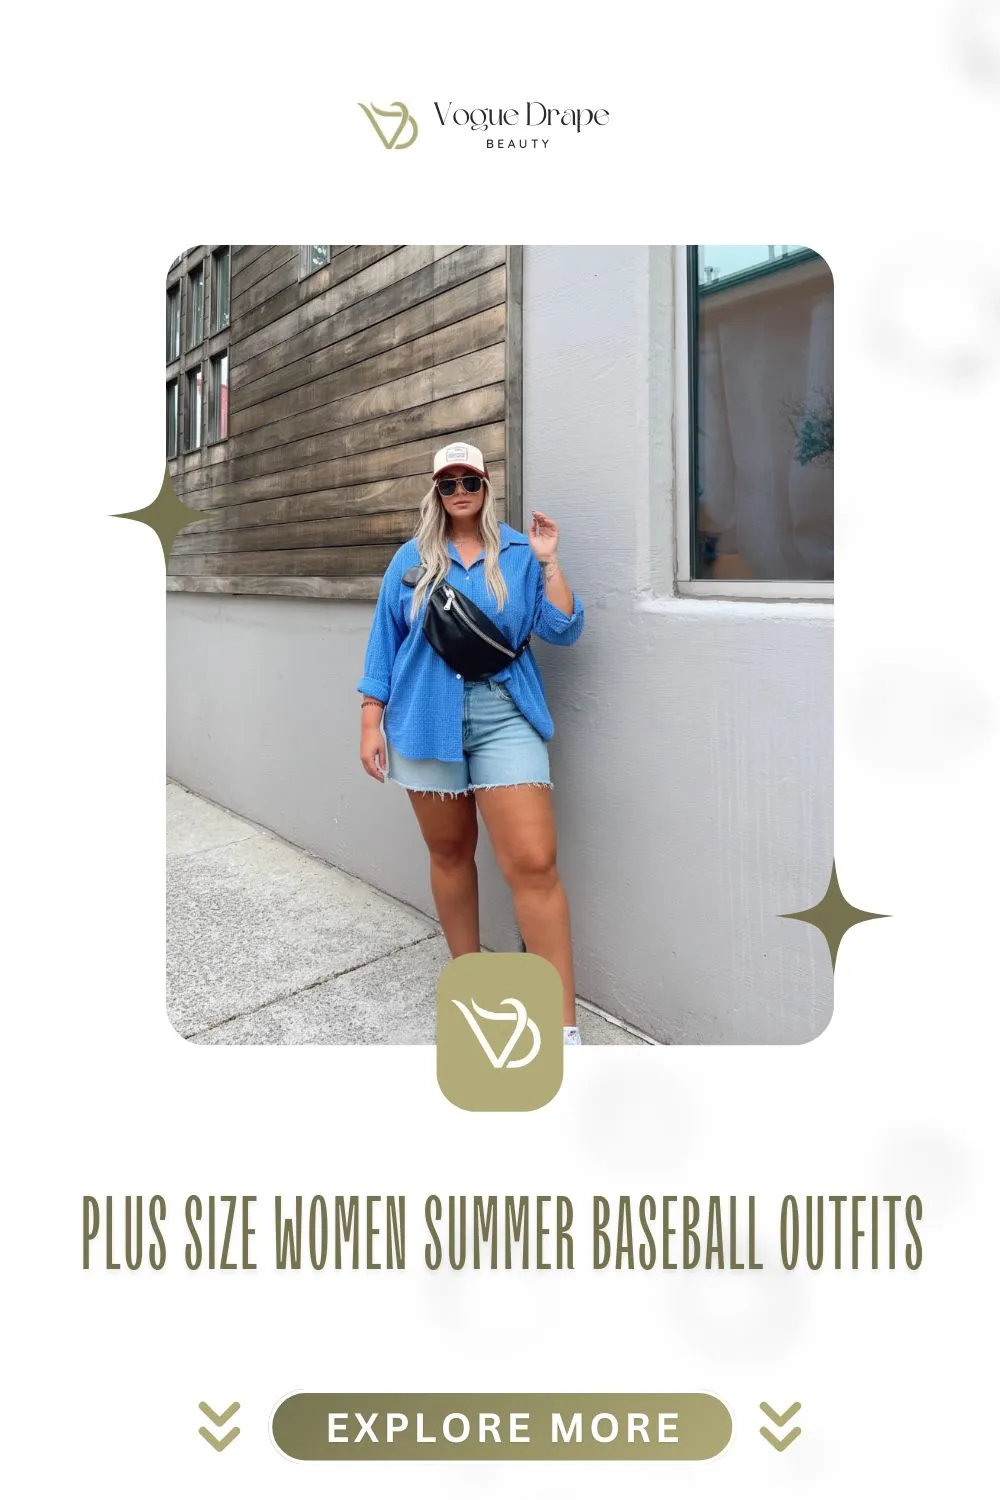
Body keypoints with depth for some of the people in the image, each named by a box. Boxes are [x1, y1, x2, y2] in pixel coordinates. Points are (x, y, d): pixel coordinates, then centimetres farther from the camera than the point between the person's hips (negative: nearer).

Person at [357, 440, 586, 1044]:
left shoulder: (519, 554, 5)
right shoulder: (412, 559, 9)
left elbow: (563, 631, -1)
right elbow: (385, 640, 10)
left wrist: (548, 563, -10)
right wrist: (371, 723, 6)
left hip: (503, 721, -2)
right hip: (427, 720, 2)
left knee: (534, 863, -12)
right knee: (449, 852, 12)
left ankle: (564, 1022, -7)